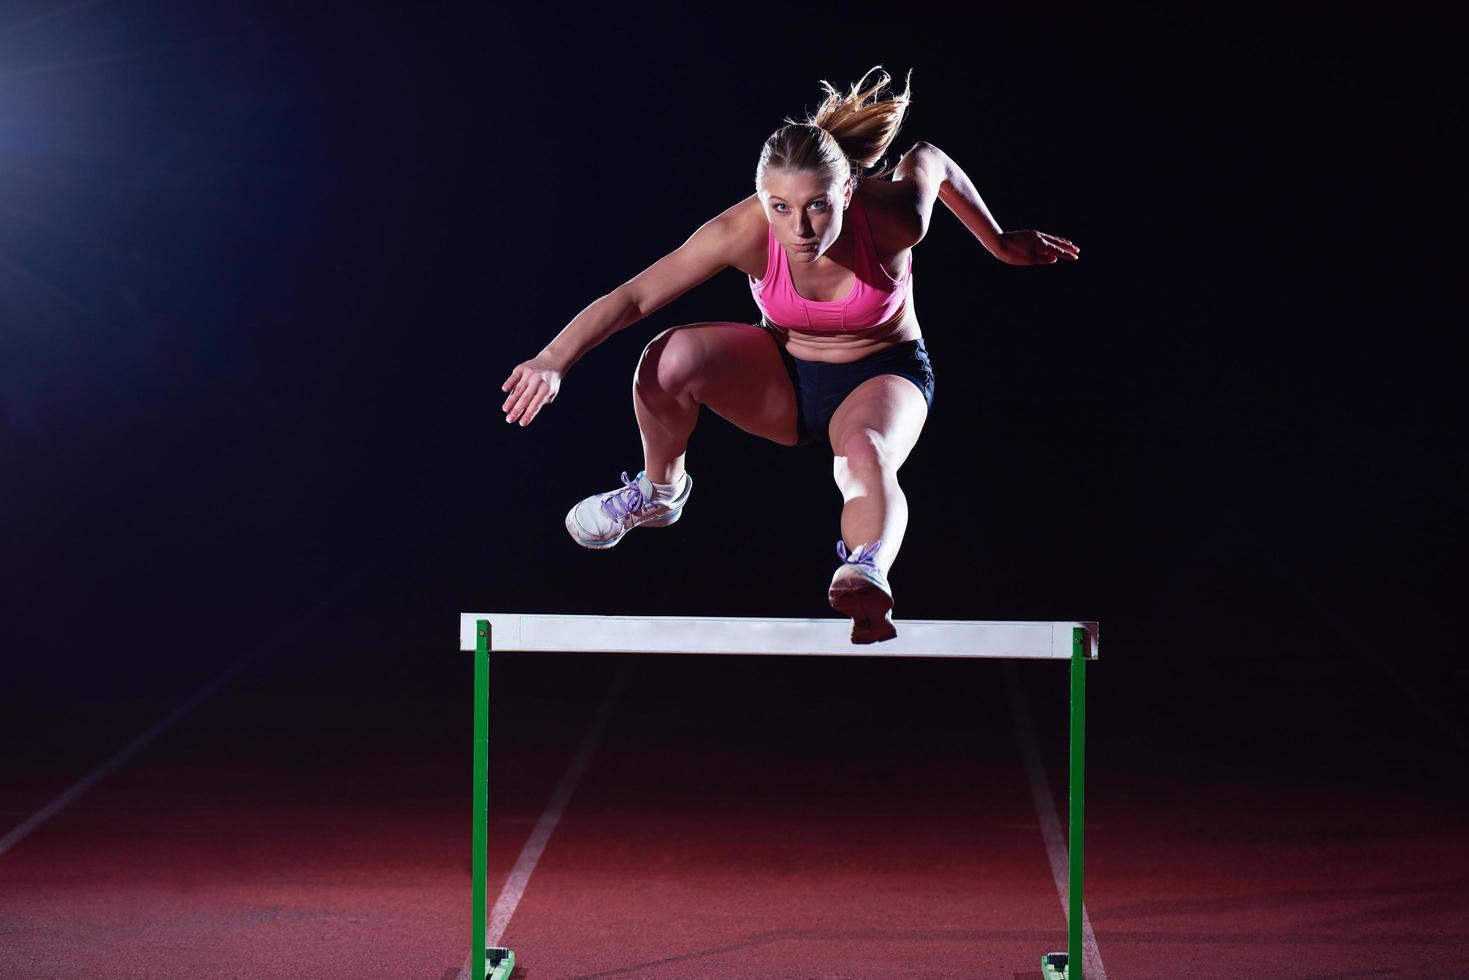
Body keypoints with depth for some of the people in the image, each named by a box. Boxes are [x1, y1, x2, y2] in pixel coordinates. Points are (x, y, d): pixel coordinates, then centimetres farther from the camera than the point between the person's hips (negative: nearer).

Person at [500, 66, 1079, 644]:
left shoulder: (892, 217, -29)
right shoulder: (745, 230, -28)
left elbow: (931, 160, -4)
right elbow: (634, 297, -27)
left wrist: (999, 242, 9)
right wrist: (554, 361, -39)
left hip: (881, 375, -2)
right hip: (783, 378, 2)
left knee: (864, 455, -38)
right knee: (668, 359, -27)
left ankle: (867, 572, -63)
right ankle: (659, 491, 0)